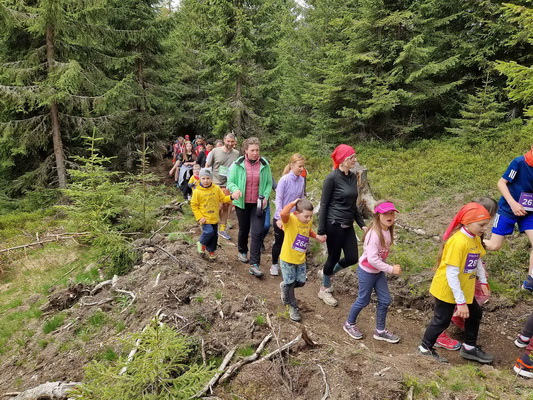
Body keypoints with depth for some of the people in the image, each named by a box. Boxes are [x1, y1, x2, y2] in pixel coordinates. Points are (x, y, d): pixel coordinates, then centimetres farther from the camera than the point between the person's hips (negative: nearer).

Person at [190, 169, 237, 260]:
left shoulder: (216, 188, -2)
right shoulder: (197, 192, -11)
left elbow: (223, 198, 6)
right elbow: (194, 205, -5)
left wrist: (231, 197, -14)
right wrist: (199, 217, -11)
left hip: (214, 218, 4)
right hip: (205, 218, -4)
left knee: (214, 235, 10)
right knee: (209, 232, -19)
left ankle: (210, 251, 32)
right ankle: (201, 243, 12)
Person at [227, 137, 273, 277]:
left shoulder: (264, 164, -4)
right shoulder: (238, 164, -8)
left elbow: (269, 183, 2)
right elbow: (230, 181, -5)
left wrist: (266, 197, -13)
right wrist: (235, 189, -26)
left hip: (258, 204, 0)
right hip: (242, 203, 0)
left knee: (257, 233, -7)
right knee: (244, 230, 18)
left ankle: (254, 264, -3)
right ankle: (242, 251, 45)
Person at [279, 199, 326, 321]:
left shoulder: (309, 222, -6)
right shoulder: (290, 219, -25)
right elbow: (282, 213, -50)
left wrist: (317, 236, 2)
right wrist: (293, 203, -37)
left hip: (301, 259, 6)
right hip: (287, 258, -6)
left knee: (301, 282, 14)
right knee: (290, 283, 7)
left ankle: (285, 286, 45)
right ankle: (292, 307, 30)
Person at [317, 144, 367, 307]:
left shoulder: (353, 177, 7)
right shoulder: (332, 178, -15)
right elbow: (324, 205, -12)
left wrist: (362, 224, 13)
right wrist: (321, 231, -13)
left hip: (348, 225, 7)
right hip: (334, 225, -7)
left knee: (352, 258, 8)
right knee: (334, 257, 6)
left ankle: (325, 273, 36)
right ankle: (324, 289, 30)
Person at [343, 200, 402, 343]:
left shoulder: (388, 231, -4)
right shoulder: (374, 234, -28)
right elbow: (372, 259, -31)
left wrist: (385, 269, 6)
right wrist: (391, 269, -27)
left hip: (379, 271, 7)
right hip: (367, 271, -7)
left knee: (385, 300, 11)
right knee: (363, 301, 9)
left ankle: (380, 331, 30)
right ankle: (349, 324, 34)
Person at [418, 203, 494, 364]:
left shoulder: (475, 238, -2)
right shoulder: (458, 241, -30)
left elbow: (478, 261, 17)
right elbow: (452, 274, -30)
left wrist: (483, 281, 17)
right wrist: (461, 302, -26)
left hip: (465, 289, 9)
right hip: (447, 290, -9)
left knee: (475, 314, 21)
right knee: (441, 321, 6)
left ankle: (469, 348, 40)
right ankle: (425, 348, 28)